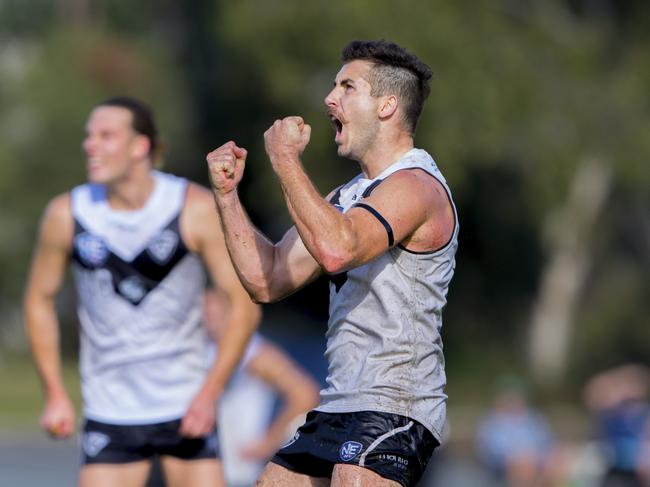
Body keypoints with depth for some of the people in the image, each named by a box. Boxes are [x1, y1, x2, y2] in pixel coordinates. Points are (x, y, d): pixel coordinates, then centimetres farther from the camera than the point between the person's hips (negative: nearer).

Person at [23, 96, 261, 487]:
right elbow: (40, 299, 10)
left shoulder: (196, 209, -9)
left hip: (186, 410, -1)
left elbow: (245, 304, -7)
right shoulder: (67, 215, -4)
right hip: (110, 417, 1)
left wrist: (210, 393, -14)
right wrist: (56, 395, 4)